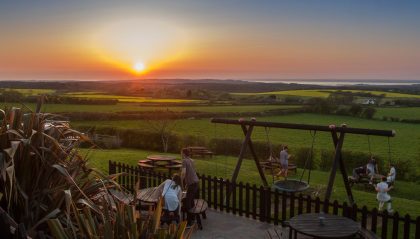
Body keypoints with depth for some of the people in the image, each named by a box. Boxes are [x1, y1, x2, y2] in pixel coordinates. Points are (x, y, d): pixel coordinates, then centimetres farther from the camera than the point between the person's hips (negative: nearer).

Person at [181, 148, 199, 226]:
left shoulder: (184, 161, -11)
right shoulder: (191, 160, 14)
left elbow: (183, 173, -22)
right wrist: (187, 183, 26)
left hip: (192, 184, -8)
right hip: (196, 182, 8)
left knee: (187, 202, -1)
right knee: (191, 200, 21)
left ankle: (189, 221, 2)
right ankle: (192, 217, 32)